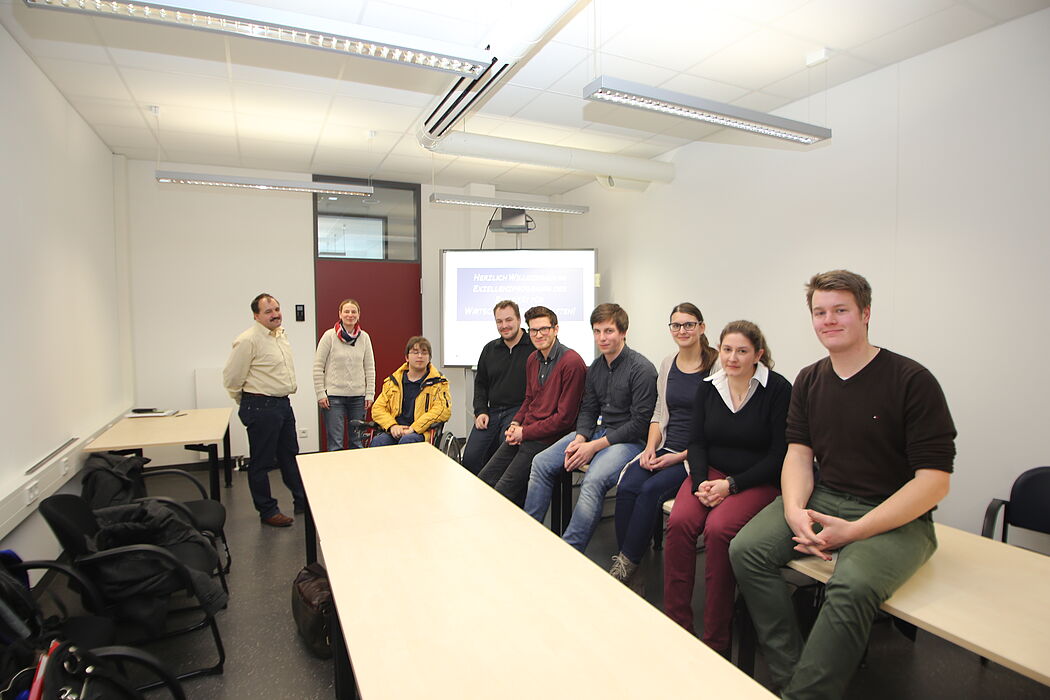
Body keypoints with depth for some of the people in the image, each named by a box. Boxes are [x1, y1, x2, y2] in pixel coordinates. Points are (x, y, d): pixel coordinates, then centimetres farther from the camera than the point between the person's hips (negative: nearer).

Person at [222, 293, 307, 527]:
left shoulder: (281, 335, 10)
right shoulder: (248, 340, -17)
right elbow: (231, 378, -13)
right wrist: (248, 403, -1)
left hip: (283, 403, 9)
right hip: (261, 408, -9)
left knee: (289, 455, 18)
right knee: (261, 461, 5)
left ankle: (302, 501, 31)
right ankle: (267, 511, 18)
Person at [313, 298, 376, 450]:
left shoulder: (364, 337, 4)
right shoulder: (329, 336, -3)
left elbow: (370, 368, 7)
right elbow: (318, 367, -2)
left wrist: (369, 393, 2)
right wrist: (320, 394, -6)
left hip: (358, 396, 3)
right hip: (334, 396, -3)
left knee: (357, 441, 10)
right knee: (335, 443, -1)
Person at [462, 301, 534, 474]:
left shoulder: (534, 346, -3)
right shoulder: (489, 349, 18)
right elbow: (480, 384, 24)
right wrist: (480, 412, 9)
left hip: (519, 410, -5)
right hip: (492, 412, 5)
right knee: (470, 457, -8)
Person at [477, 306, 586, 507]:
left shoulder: (571, 362, -16)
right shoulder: (533, 359, 11)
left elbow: (565, 417, -16)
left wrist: (525, 433, -11)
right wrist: (515, 423, 3)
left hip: (546, 440, -8)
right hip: (522, 435, 8)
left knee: (503, 491, -13)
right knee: (483, 482, 7)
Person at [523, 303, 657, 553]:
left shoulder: (641, 369, -14)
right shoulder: (595, 368, 10)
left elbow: (640, 423, -17)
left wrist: (595, 446, -17)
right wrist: (579, 439, -7)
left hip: (630, 439, -7)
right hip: (598, 431, 8)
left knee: (593, 481, -33)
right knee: (541, 463, -4)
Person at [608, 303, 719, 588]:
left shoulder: (716, 366, -7)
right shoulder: (667, 364, 13)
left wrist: (680, 457, -14)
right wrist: (651, 447, 0)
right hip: (665, 448, 5)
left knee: (651, 489, -27)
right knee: (626, 488, -20)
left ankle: (628, 562, -9)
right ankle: (623, 562, -8)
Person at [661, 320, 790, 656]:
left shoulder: (778, 389, -7)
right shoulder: (707, 388, 7)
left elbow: (780, 455, -9)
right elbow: (697, 442, 8)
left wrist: (731, 485, -15)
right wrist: (700, 482, -11)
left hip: (758, 481, -4)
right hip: (711, 473, 4)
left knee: (719, 528, -30)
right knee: (679, 521, -24)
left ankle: (716, 640, -12)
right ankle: (675, 624, -11)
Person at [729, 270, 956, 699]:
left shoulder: (912, 381, -10)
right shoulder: (809, 380, 7)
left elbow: (934, 482, -13)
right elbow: (798, 454, 5)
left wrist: (853, 531, -20)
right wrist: (795, 512, -15)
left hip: (897, 517, -4)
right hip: (823, 499, 5)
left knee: (852, 588, -32)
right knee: (747, 550, -16)